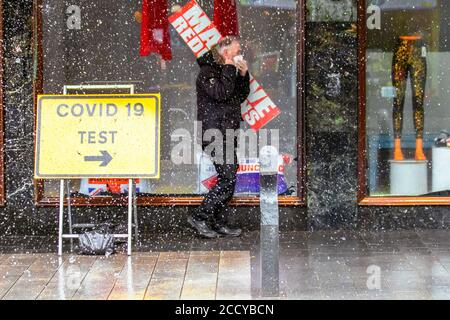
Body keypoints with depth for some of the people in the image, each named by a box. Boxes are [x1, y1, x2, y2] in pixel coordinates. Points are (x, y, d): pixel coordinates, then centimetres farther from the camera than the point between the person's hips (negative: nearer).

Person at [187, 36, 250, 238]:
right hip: (214, 133, -9)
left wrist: (243, 75, 6)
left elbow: (241, 97, 19)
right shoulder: (207, 72, -10)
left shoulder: (227, 71, 18)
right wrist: (229, 69, -16)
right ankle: (200, 217, -9)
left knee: (228, 179, 9)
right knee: (228, 179, -15)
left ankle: (218, 222, 15)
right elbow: (221, 93, -23)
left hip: (227, 134, 9)